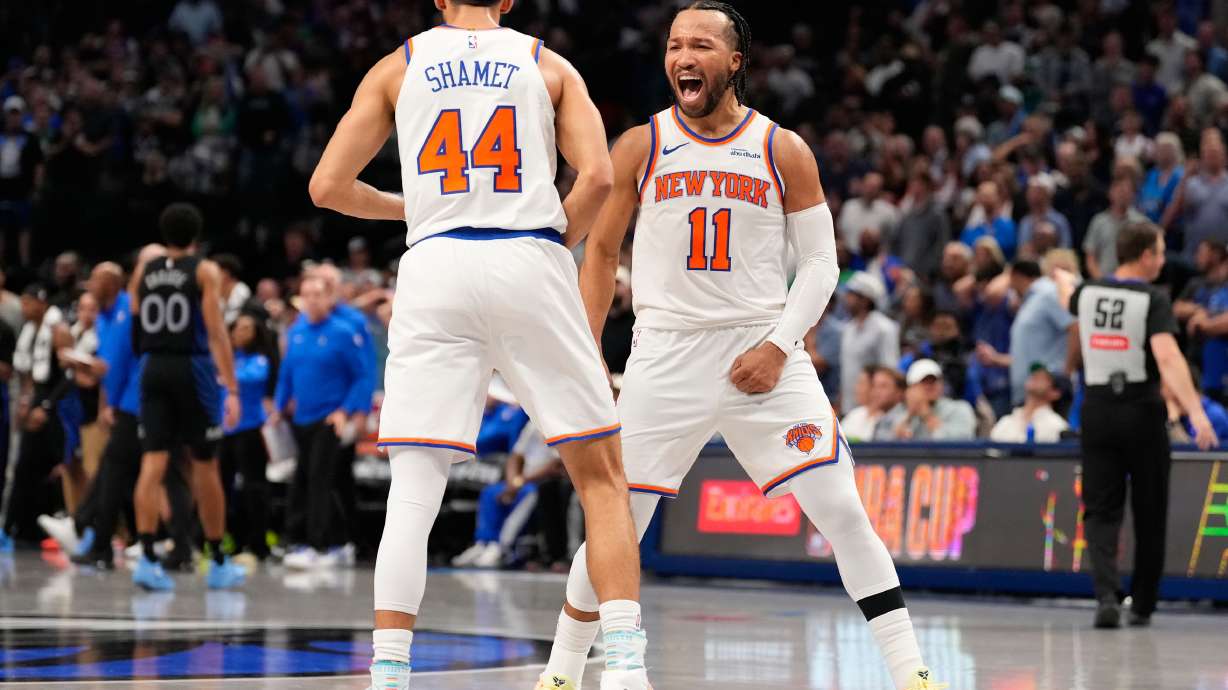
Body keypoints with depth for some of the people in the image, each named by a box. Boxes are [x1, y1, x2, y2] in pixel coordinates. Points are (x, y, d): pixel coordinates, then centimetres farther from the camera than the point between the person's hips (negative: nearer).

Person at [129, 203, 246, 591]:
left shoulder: (143, 273, 8)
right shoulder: (204, 271, -4)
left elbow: (136, 329, 12)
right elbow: (217, 332, -11)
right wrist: (232, 388, -14)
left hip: (153, 368, 3)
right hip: (192, 368, -3)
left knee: (153, 464, -2)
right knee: (205, 467, 8)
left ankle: (147, 557, -16)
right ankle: (218, 563, 17)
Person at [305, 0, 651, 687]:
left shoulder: (398, 66, 15)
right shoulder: (549, 65, 14)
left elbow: (328, 185, 11)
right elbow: (597, 176, -1)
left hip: (436, 269, 1)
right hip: (530, 262, 0)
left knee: (413, 490, 2)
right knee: (603, 477, 7)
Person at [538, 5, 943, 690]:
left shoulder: (784, 152, 0)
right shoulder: (640, 148, 2)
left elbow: (821, 264, 4)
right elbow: (602, 252, 11)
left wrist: (777, 347, -9)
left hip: (763, 354, 0)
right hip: (665, 358, 1)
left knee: (843, 512, -8)